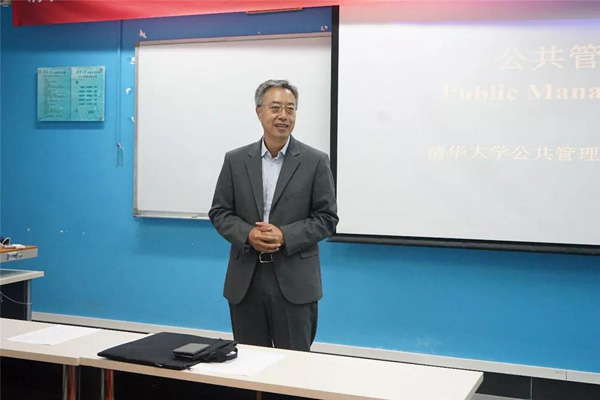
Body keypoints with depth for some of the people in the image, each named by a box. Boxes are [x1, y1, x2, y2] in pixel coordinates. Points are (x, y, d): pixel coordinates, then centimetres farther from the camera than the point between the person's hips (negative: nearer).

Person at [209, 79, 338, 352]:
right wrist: (248, 234, -13)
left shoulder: (315, 161, -1)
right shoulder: (235, 160, 6)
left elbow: (327, 217, -2)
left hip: (294, 281, -2)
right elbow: (219, 212, 6)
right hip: (245, 281, 2)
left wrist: (285, 236, -16)